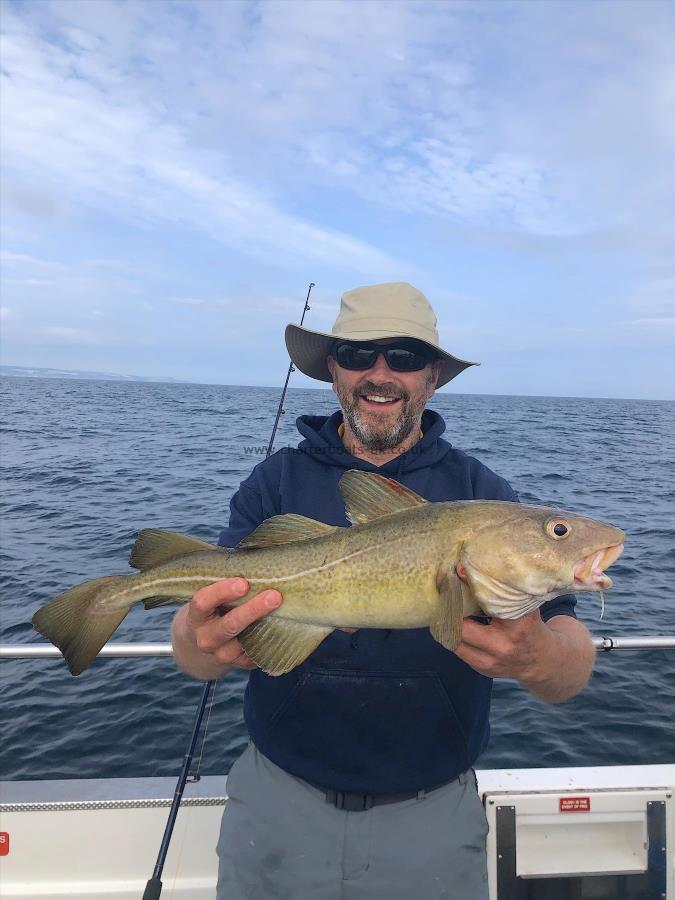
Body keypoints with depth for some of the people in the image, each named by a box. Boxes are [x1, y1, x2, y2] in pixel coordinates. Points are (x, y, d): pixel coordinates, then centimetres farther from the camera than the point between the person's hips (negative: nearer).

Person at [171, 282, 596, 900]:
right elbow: (193, 653, -12)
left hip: (431, 818, 0)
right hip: (277, 802, 1)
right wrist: (204, 642, -35)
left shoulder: (481, 494, -8)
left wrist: (538, 657, -37)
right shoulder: (277, 483, -6)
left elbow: (573, 671, -14)